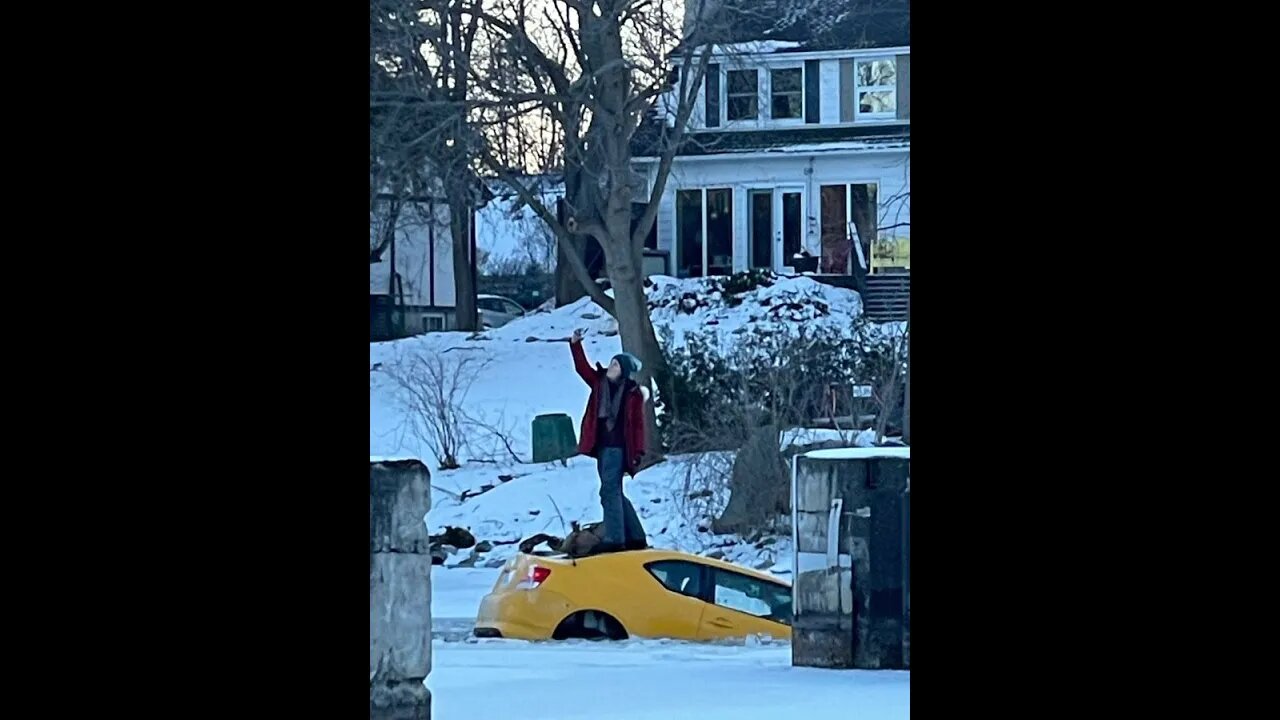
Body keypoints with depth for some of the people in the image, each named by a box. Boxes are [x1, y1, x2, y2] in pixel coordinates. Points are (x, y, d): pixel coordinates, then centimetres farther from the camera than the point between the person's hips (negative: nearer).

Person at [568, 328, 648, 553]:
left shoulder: (633, 394, -7)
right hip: (602, 446, 8)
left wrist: (638, 452, -12)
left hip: (618, 447, -8)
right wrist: (575, 344, 0)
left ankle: (614, 538, -14)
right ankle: (635, 537, 18)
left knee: (610, 491, -13)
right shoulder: (600, 382, 10)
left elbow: (638, 424, -8)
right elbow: (582, 368, 12)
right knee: (614, 493, 11)